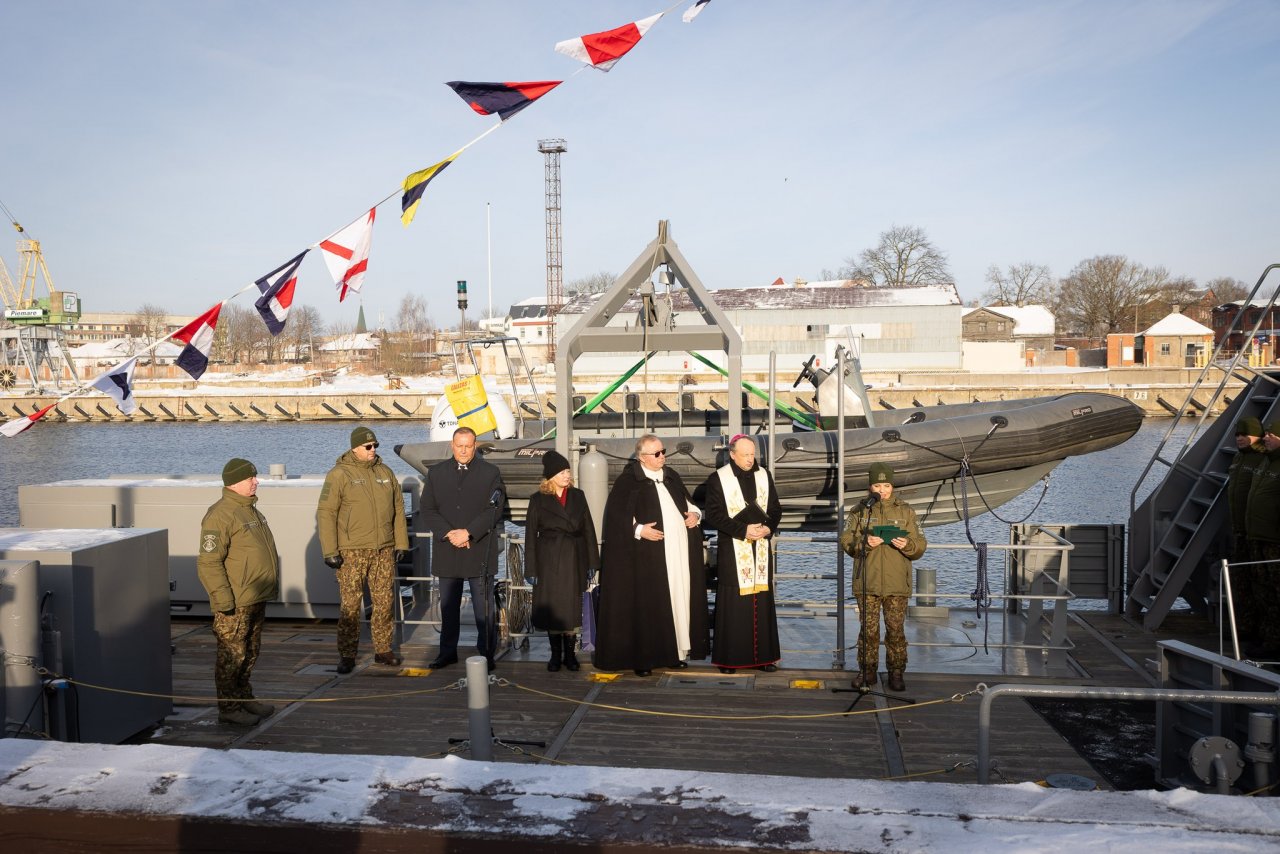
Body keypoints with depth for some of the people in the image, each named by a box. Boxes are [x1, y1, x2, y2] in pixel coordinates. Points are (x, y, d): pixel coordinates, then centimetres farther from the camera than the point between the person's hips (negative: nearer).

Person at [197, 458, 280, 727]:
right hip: (235, 603, -9)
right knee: (232, 656, -1)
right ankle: (229, 708, 9)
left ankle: (244, 698, 30)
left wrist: (270, 588, 23)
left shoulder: (250, 510, 15)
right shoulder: (221, 515, -17)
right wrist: (224, 600, -22)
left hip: (257, 599, 10)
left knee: (250, 653, 18)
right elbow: (208, 562, -21)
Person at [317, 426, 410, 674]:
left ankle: (383, 649, 20)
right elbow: (325, 513, -7)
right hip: (352, 551, -4)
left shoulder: (385, 472, 11)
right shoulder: (339, 475, -4)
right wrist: (330, 551, -11)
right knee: (350, 605, -2)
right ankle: (347, 655, 7)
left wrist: (400, 543, 12)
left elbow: (398, 510, 16)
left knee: (385, 602, 8)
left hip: (384, 551, 5)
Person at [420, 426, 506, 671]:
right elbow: (428, 511, 3)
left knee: (484, 608, 0)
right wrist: (449, 534, -11)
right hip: (446, 551, 3)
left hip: (480, 551, -3)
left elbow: (494, 511, -7)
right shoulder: (436, 473, 9)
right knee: (448, 606, 13)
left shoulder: (490, 473, 2)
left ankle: (486, 654, 9)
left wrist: (467, 532, -16)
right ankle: (448, 652, 23)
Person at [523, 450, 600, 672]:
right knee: (552, 608, 4)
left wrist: (592, 561, 4)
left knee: (572, 608, 4)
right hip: (549, 561, -2)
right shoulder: (538, 500, -1)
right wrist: (531, 569, -4)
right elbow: (531, 535, -1)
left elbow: (588, 529, 7)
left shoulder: (578, 496, 6)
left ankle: (570, 654, 15)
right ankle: (555, 655, 15)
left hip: (574, 561, 2)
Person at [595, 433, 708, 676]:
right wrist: (638, 530, -20)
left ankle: (675, 652, 17)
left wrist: (695, 514, 5)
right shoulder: (628, 480, -4)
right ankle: (643, 658, 3)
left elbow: (688, 501, 25)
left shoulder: (671, 476, 15)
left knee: (679, 601, 7)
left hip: (680, 553, 6)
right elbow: (615, 515, -10)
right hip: (648, 555, -6)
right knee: (647, 606, -4)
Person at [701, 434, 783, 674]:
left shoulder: (764, 476, 9)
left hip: (761, 549, 4)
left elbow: (775, 509, 13)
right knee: (733, 603, -3)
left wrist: (769, 528, -8)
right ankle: (729, 658, 4)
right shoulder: (718, 479, -4)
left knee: (762, 602, 6)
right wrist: (743, 530, -17)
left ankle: (763, 655, 14)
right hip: (732, 550, -4)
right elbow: (713, 514, -8)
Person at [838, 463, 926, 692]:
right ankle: (867, 671, 16)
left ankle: (896, 672, 12)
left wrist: (907, 545, -16)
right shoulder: (860, 510, 7)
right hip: (867, 583, 0)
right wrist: (864, 543, -17)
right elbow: (846, 541, 2)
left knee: (896, 629, 1)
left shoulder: (905, 511, 8)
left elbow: (920, 545, 6)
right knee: (869, 629, 4)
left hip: (897, 584, 0)